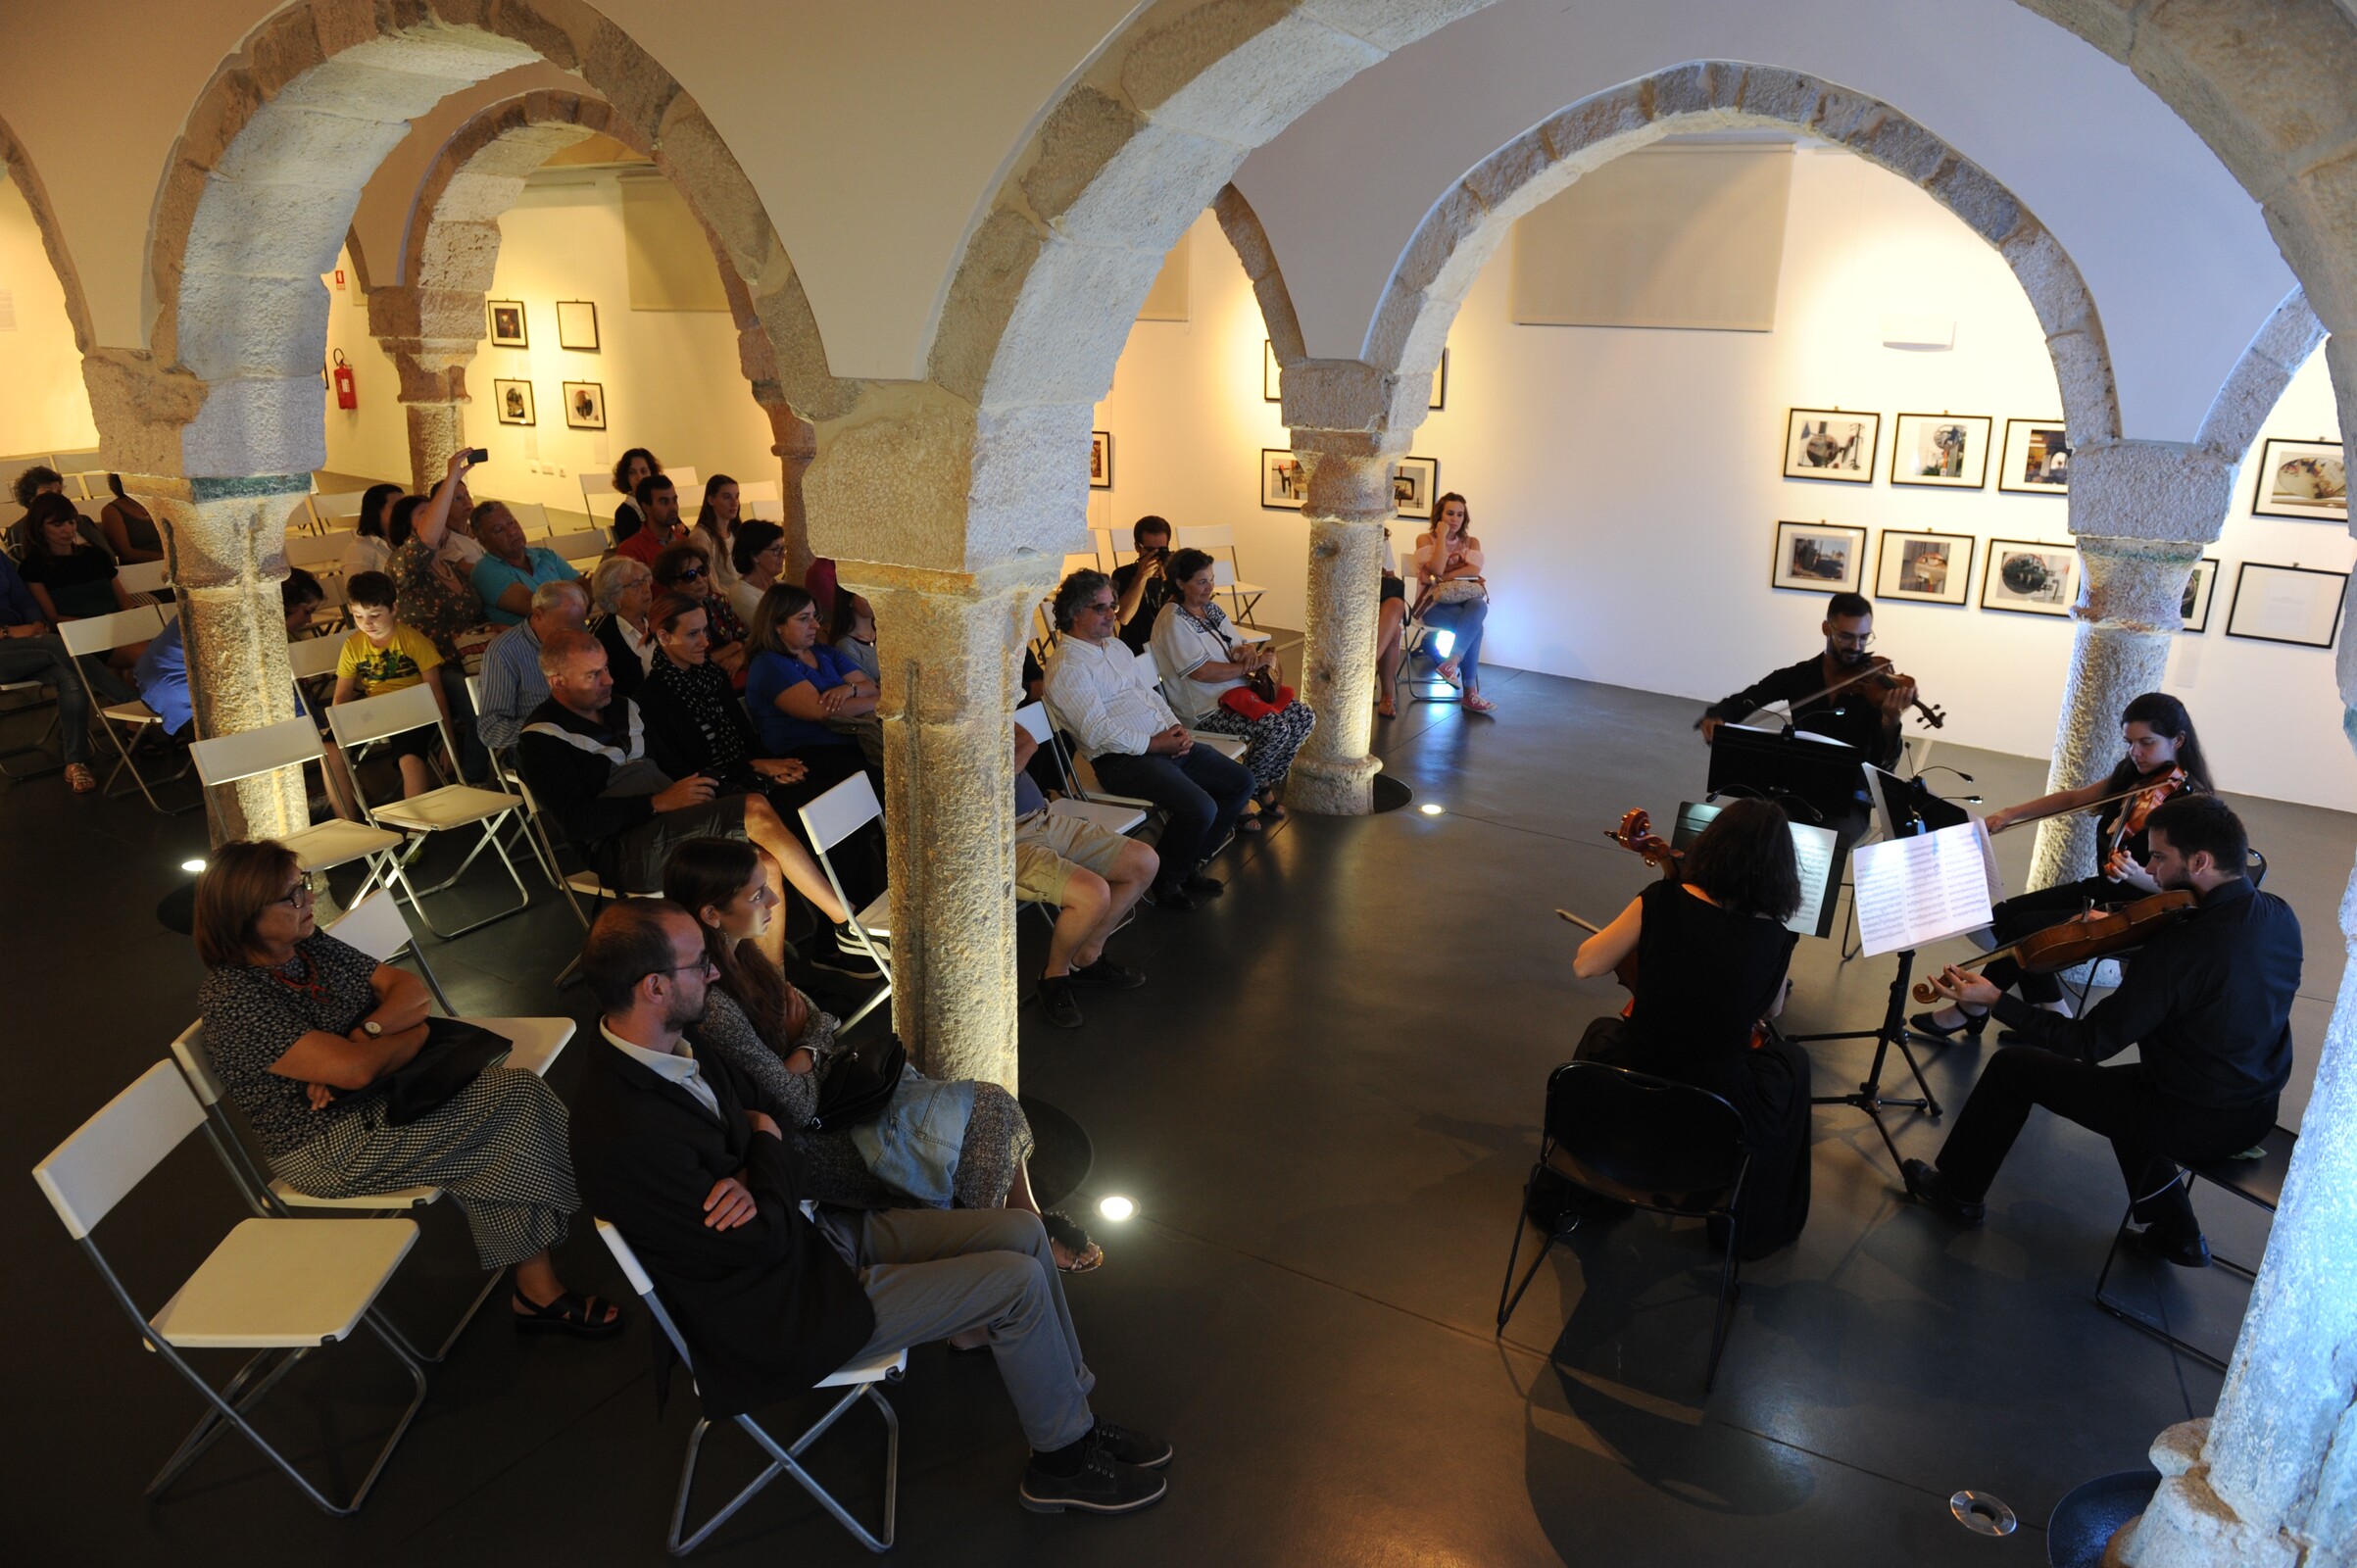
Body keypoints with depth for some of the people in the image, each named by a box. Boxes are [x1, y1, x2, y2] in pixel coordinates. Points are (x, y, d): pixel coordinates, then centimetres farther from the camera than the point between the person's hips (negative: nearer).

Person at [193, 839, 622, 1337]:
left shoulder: (310, 944, 4)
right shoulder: (229, 999, -19)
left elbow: (410, 988, 4)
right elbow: (355, 1069, -25)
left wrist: (364, 1036, -15)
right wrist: (417, 1032, -7)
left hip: (385, 1095, 7)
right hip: (332, 1151, -7)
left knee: (519, 1089, -17)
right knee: (509, 1110, -19)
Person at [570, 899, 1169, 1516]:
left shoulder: (680, 1048, -3)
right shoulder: (630, 1138, -31)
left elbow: (779, 1114, 7)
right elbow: (767, 1243, -25)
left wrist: (754, 1184, -15)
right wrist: (767, 1141, -8)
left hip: (817, 1228, 9)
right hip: (787, 1314, -9)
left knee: (1024, 1233, 3)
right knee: (1017, 1283, -12)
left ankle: (1071, 1413, 21)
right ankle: (1063, 1460, 13)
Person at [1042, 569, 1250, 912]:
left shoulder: (1116, 646, 18)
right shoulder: (1066, 667, -12)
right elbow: (1098, 731, -19)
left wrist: (1176, 728, 3)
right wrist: (1155, 744, -16)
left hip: (1164, 743, 10)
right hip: (1123, 760, -10)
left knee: (1241, 782, 5)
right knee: (1200, 808, -27)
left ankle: (1190, 864, 15)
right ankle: (1164, 884, -3)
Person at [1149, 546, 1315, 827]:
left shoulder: (1211, 608, 13)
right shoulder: (1173, 621, -14)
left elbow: (1234, 648, 20)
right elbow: (1203, 672, -21)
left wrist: (1247, 649, -6)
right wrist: (1253, 664, -16)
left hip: (1236, 693, 9)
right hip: (1206, 710, -9)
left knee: (1305, 718, -5)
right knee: (1276, 728, -27)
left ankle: (1264, 785, 8)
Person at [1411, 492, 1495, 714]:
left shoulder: (1471, 542, 13)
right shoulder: (1425, 539, 4)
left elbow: (1474, 570, -7)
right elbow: (1436, 569, -14)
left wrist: (1444, 577, -13)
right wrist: (1442, 536, -10)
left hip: (1465, 600, 3)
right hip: (1435, 602, -3)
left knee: (1479, 607, -36)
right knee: (1475, 625, -33)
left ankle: (1451, 663, -41)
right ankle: (1470, 693, -35)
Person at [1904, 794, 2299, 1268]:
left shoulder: (2183, 949, -30)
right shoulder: (2279, 916, -5)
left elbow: (2088, 1043, -23)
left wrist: (1994, 1000, -17)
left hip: (2194, 1123, -8)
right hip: (2255, 1113, 8)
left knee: (2013, 1066, 3)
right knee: (2126, 1078, 35)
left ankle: (1958, 1191, 23)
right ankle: (2174, 1230, 32)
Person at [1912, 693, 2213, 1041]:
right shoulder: (2131, 775, 2)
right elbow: (2072, 799, 13)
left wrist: (2135, 875, -43)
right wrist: (2009, 814, 3)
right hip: (2100, 889, 9)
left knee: (2024, 927, -18)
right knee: (2004, 915, -2)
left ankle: (1970, 1011, -1)